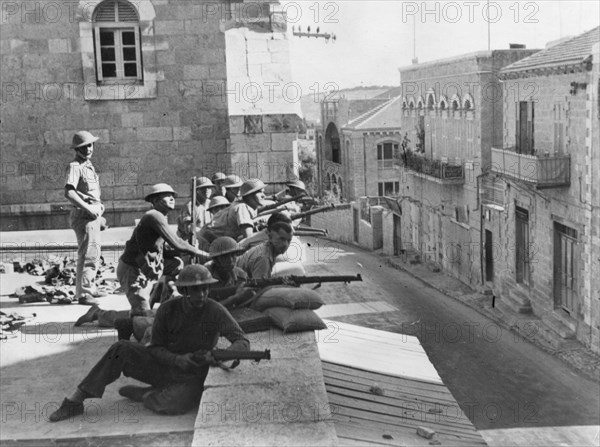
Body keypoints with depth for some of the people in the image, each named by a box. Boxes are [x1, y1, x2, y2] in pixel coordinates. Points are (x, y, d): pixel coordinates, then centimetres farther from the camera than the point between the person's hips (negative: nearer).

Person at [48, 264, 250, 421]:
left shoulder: (216, 311, -16)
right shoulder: (168, 310, -10)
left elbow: (242, 341, -17)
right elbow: (156, 347, -5)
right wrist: (179, 360, -25)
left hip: (192, 377, -2)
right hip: (164, 365, 2)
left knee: (172, 405, -35)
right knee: (121, 350, -19)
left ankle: (138, 393, -1)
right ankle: (75, 401, -11)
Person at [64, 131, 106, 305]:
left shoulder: (88, 165, 15)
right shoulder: (75, 167, -13)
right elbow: (69, 193, -26)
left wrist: (99, 208, 18)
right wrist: (88, 209, -25)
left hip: (93, 214, 10)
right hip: (84, 216, -10)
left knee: (94, 253, 19)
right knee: (88, 255, -11)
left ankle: (91, 288, 32)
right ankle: (83, 294, -8)